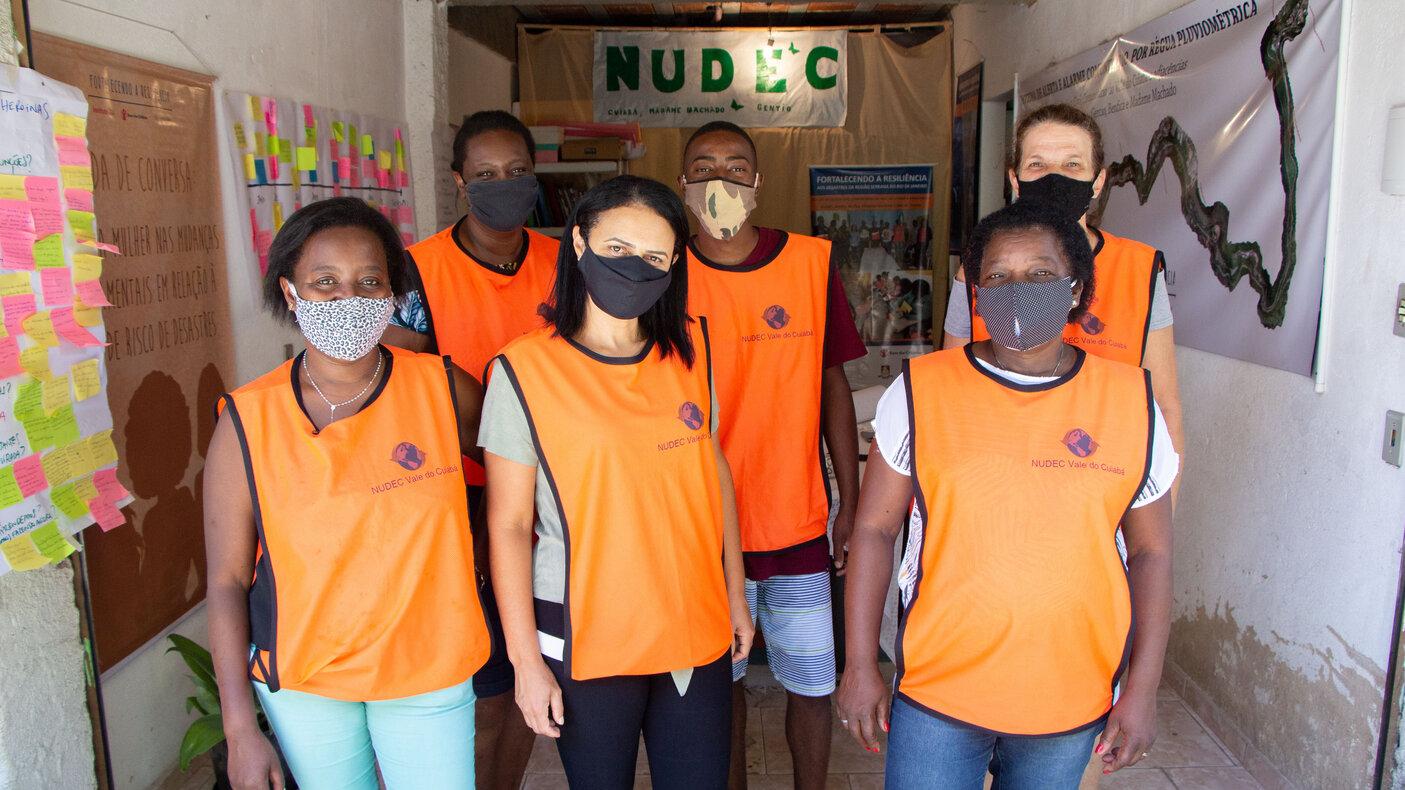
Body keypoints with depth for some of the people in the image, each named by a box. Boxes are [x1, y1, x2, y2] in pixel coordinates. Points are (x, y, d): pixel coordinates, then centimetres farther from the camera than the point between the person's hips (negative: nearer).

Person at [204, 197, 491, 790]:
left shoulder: (444, 390, -9)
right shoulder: (247, 423, -10)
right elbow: (227, 581, -6)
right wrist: (240, 730, -6)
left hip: (428, 670, 0)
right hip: (300, 680, 0)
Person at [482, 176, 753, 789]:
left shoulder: (690, 351, 1)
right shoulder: (526, 369, -11)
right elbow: (508, 524, -9)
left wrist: (735, 595, 12)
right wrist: (527, 661, -8)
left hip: (697, 628, 4)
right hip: (585, 639, -3)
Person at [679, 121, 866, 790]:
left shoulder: (812, 262, -2)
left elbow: (833, 385, 3)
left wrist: (851, 503, 2)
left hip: (798, 521, 1)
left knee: (812, 685, 11)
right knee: (720, 679, 16)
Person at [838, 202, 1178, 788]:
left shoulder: (1131, 400, -2)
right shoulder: (920, 391, -6)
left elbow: (1150, 552, 3)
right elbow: (874, 529, -3)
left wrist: (1142, 691, 1)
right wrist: (860, 665, -3)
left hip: (1073, 701, 2)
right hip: (937, 692, -1)